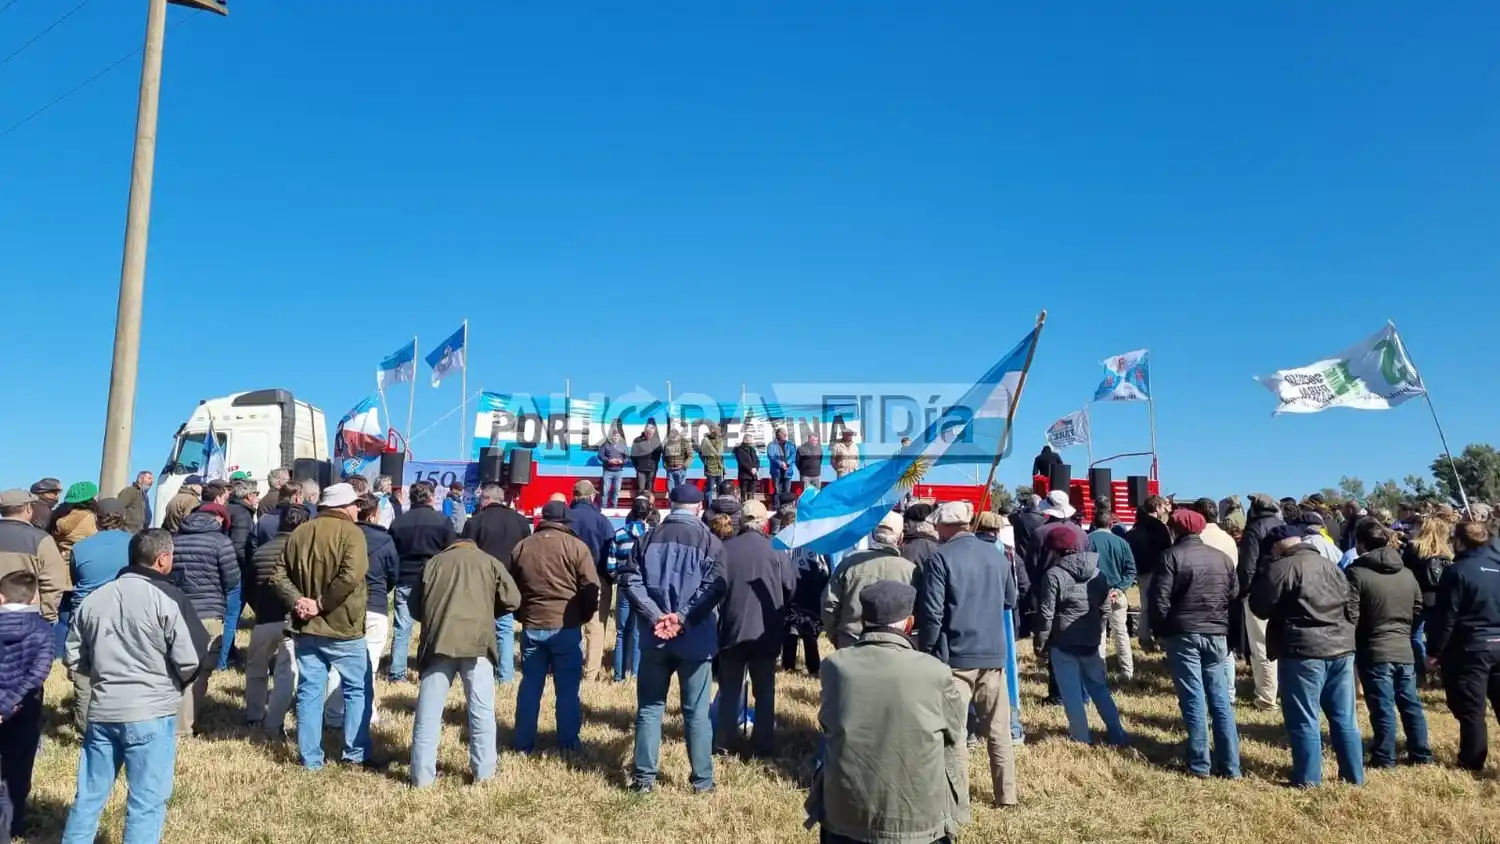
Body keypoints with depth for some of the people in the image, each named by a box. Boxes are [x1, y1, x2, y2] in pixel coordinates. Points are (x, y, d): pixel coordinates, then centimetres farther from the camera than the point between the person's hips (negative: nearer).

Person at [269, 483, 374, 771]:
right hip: (343, 628, -5)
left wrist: (296, 600, -6)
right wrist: (321, 603, -17)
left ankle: (310, 758, 16)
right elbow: (350, 576, -26)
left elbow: (278, 574, 4)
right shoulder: (350, 532, -12)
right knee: (358, 689, 9)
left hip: (306, 628, 6)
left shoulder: (299, 533, 8)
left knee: (309, 692, 12)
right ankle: (356, 753, 14)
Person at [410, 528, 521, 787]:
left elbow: (416, 603, 18)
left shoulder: (433, 562, 21)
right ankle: (483, 772, 12)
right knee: (482, 710, 8)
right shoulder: (489, 562, 16)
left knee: (428, 712, 8)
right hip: (476, 641, -1)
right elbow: (512, 600, 8)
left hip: (439, 640, 2)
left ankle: (422, 775, 11)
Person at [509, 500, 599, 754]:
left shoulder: (521, 547, 9)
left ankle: (524, 744, 16)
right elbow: (591, 588, -7)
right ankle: (567, 744, 10)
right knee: (567, 688, 5)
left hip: (532, 626, 4)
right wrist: (585, 616, 8)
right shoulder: (576, 547, -5)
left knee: (530, 685, 11)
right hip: (566, 627, -4)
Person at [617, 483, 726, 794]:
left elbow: (630, 579, -3)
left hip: (654, 636, 2)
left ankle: (644, 777, 13)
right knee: (696, 710, 7)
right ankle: (702, 779, 13)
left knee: (650, 707, 11)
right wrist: (682, 618, -14)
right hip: (694, 638, -2)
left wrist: (655, 616, -9)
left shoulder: (649, 538, 6)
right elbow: (714, 587, -15)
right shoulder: (710, 541, -3)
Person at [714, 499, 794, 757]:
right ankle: (763, 745, 13)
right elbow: (790, 588, -2)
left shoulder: (724, 548, -5)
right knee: (764, 690, 11)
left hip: (732, 629, 1)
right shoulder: (777, 550, -8)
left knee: (729, 689, 14)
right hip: (766, 631, -1)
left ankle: (723, 742, 18)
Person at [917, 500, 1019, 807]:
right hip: (993, 654, 5)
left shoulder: (939, 559, -12)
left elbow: (932, 613, -15)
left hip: (955, 656, -5)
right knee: (998, 730, 14)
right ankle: (1006, 795, 23)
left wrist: (925, 650, -3)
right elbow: (1010, 601, 18)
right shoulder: (996, 554, 6)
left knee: (953, 731, 2)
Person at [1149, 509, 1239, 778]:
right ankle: (1230, 765, 11)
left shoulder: (1172, 556, -6)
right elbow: (1235, 597, 14)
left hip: (1183, 634, -4)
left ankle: (1199, 764, 3)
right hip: (1217, 635, 4)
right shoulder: (1223, 558, 11)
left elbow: (1159, 599, -11)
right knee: (1221, 699, 9)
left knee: (1193, 699, -1)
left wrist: (1159, 631, 0)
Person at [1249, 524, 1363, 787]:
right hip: (1341, 649, 7)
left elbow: (1261, 608, -5)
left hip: (1304, 651, -7)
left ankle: (1308, 778, 5)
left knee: (1304, 720, 1)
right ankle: (1354, 774, 22)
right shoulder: (1330, 565, 15)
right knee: (1344, 717, 15)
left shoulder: (1280, 568, -8)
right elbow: (1352, 602, 19)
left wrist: (1260, 581, 13)